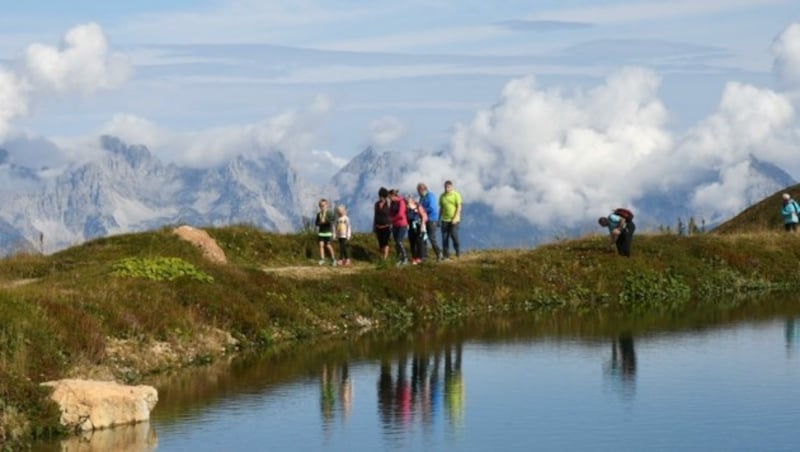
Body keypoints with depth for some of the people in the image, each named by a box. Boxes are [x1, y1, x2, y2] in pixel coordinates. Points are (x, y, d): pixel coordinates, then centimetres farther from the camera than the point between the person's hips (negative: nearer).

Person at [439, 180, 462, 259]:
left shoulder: (456, 195, -4)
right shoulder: (442, 196, 10)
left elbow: (459, 207, -7)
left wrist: (455, 218, -16)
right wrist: (439, 219, 12)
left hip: (453, 220, -4)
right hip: (445, 219, 4)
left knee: (454, 235, -9)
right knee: (445, 237, 1)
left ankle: (458, 252, 7)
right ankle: (445, 254, 4)